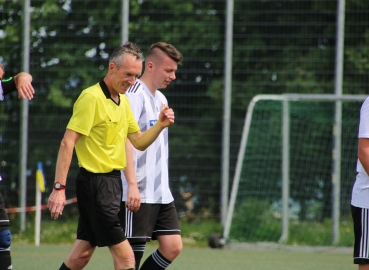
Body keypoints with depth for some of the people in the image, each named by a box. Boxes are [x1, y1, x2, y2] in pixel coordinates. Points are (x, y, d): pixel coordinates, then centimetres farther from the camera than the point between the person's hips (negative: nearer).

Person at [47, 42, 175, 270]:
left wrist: (160, 125, -1)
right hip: (95, 181, -9)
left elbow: (139, 142, 18)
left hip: (112, 182, 9)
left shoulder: (123, 101, 14)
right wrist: (59, 187, -23)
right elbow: (67, 143, -17)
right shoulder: (91, 97, -14)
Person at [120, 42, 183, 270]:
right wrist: (132, 184, -25)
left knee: (172, 247, 2)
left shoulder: (161, 99, 16)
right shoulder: (134, 96, -11)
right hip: (138, 194, -9)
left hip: (161, 193, 9)